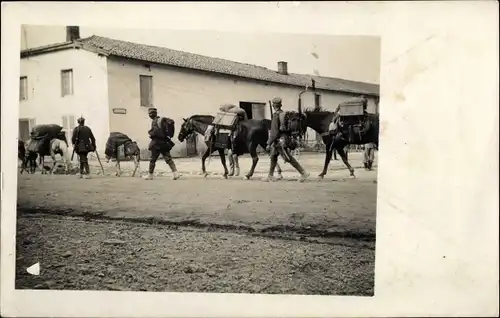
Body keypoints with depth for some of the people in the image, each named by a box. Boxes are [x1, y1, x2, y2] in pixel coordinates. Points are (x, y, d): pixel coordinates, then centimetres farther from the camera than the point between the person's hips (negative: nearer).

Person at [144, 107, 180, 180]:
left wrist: (150, 133, -6)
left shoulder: (154, 121, -11)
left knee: (152, 159, 6)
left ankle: (150, 175, 16)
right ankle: (176, 173, -10)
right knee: (168, 158, 2)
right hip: (164, 142, 7)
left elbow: (156, 131, -22)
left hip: (156, 143, -7)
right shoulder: (162, 120, 13)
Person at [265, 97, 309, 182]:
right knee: (273, 156, 16)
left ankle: (303, 173, -4)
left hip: (280, 139, -9)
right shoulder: (284, 113, 7)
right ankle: (270, 176, 23)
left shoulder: (276, 115, -17)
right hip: (285, 136, 9)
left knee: (289, 158, -6)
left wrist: (269, 143, -16)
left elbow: (274, 132, -20)